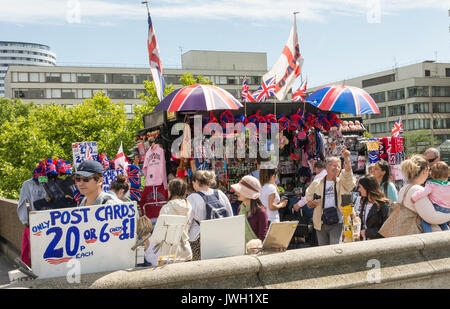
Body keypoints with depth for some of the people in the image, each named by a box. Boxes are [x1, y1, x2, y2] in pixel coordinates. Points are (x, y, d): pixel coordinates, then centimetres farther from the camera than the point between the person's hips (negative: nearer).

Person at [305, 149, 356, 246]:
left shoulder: (342, 182, 6)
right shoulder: (316, 183, 10)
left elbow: (347, 174, -16)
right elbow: (309, 203, 15)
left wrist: (346, 159, -34)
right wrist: (313, 203, -9)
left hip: (337, 223, -2)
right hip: (321, 224, 2)